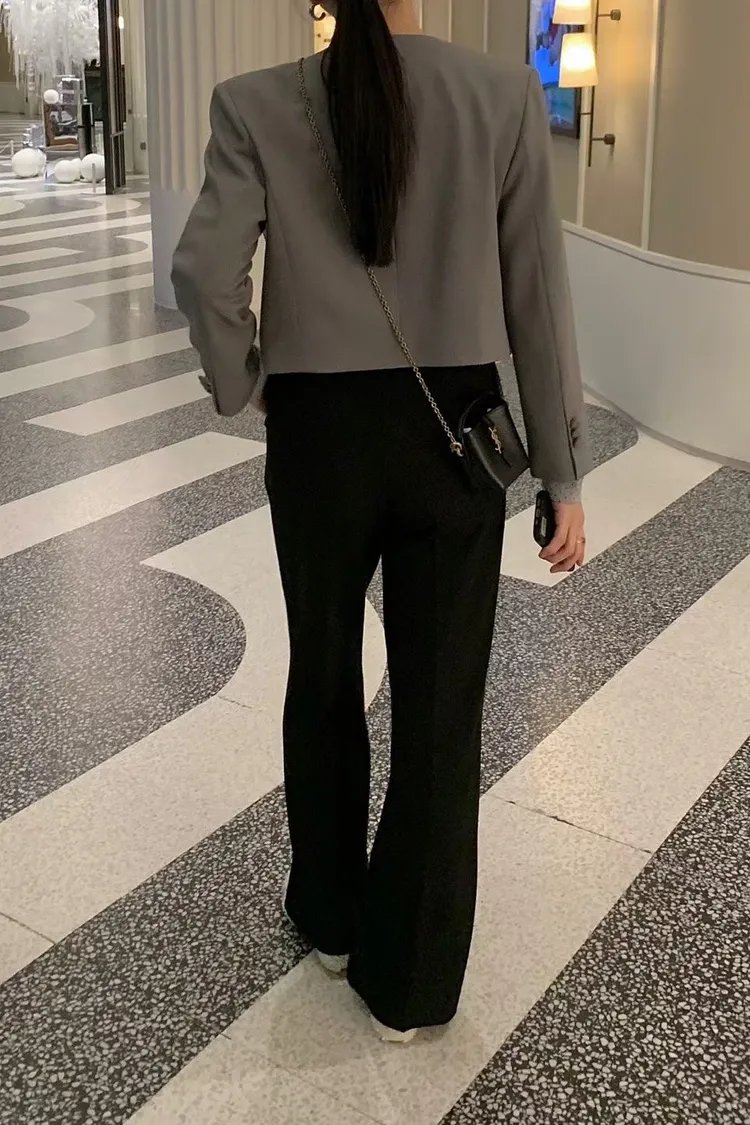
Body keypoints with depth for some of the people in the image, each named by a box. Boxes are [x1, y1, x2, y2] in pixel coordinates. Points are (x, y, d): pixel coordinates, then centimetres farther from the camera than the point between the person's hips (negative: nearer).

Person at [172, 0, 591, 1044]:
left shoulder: (259, 104, -7)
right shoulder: (506, 97, -6)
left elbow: (205, 272, -16)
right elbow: (536, 297, -6)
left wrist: (235, 382, 5)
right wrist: (564, 476, 1)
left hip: (318, 438, 1)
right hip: (454, 438, 0)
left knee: (324, 683, 22)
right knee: (440, 709, 10)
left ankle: (331, 915, 40)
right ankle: (411, 980, 24)